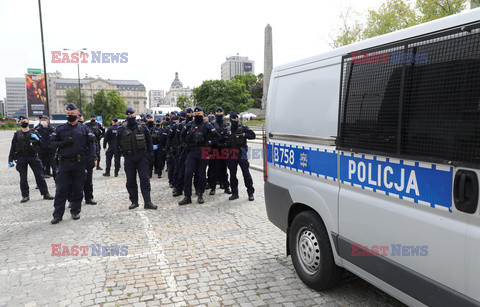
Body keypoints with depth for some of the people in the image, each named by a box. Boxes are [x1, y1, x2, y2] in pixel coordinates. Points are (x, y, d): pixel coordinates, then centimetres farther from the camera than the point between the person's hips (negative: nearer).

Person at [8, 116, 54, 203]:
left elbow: (40, 144, 7)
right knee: (23, 178, 4)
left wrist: (37, 138, -15)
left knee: (39, 176, -1)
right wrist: (10, 160, 4)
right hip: (21, 158, 1)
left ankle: (45, 193, 4)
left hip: (33, 157, -1)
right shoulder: (17, 134, 9)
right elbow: (13, 147, 10)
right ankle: (25, 195, 13)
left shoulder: (34, 132, 9)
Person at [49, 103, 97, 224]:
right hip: (64, 163, 0)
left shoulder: (84, 129, 7)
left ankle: (75, 211, 19)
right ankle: (58, 214, 8)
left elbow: (91, 143, 5)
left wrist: (93, 157, -6)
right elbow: (52, 143, 9)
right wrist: (63, 143, -10)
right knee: (61, 189, 0)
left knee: (78, 189, 6)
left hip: (79, 164, 0)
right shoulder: (60, 129, 8)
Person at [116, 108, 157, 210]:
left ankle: (147, 202, -3)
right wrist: (124, 153, 2)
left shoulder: (142, 128, 4)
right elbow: (118, 144, 11)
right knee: (131, 181, 7)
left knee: (145, 179, -5)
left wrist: (150, 153, 2)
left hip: (141, 157, -1)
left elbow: (149, 141, 10)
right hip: (129, 158, 1)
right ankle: (134, 201, 18)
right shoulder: (122, 129, 4)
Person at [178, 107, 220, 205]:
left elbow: (217, 136, 4)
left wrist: (209, 142, -7)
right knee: (188, 174, -7)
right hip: (191, 152, 2)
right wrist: (184, 144, 13)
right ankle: (187, 197, -2)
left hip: (203, 153, -2)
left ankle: (200, 195, 18)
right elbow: (182, 135, 25)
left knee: (201, 174, 5)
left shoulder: (207, 125, 4)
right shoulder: (189, 125, 12)